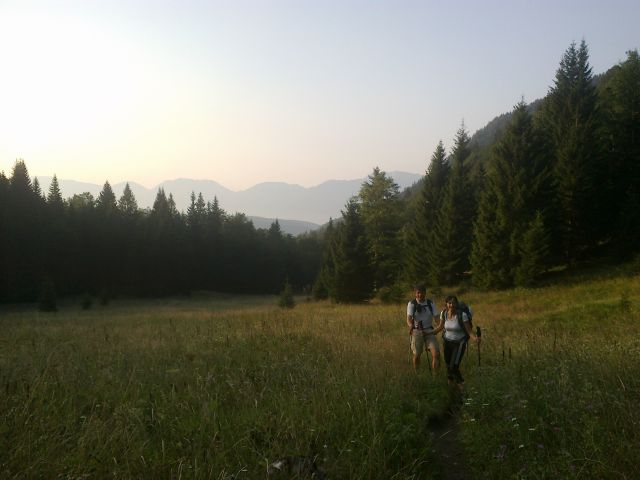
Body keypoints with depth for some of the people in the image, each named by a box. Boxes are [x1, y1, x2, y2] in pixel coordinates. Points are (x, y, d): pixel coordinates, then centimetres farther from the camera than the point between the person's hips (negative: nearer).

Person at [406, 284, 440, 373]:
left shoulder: (431, 303, 5)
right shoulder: (411, 304, -3)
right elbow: (409, 318, -16)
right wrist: (410, 326, -39)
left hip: (429, 331, 2)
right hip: (416, 331, -1)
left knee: (436, 353, -14)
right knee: (416, 355, 0)